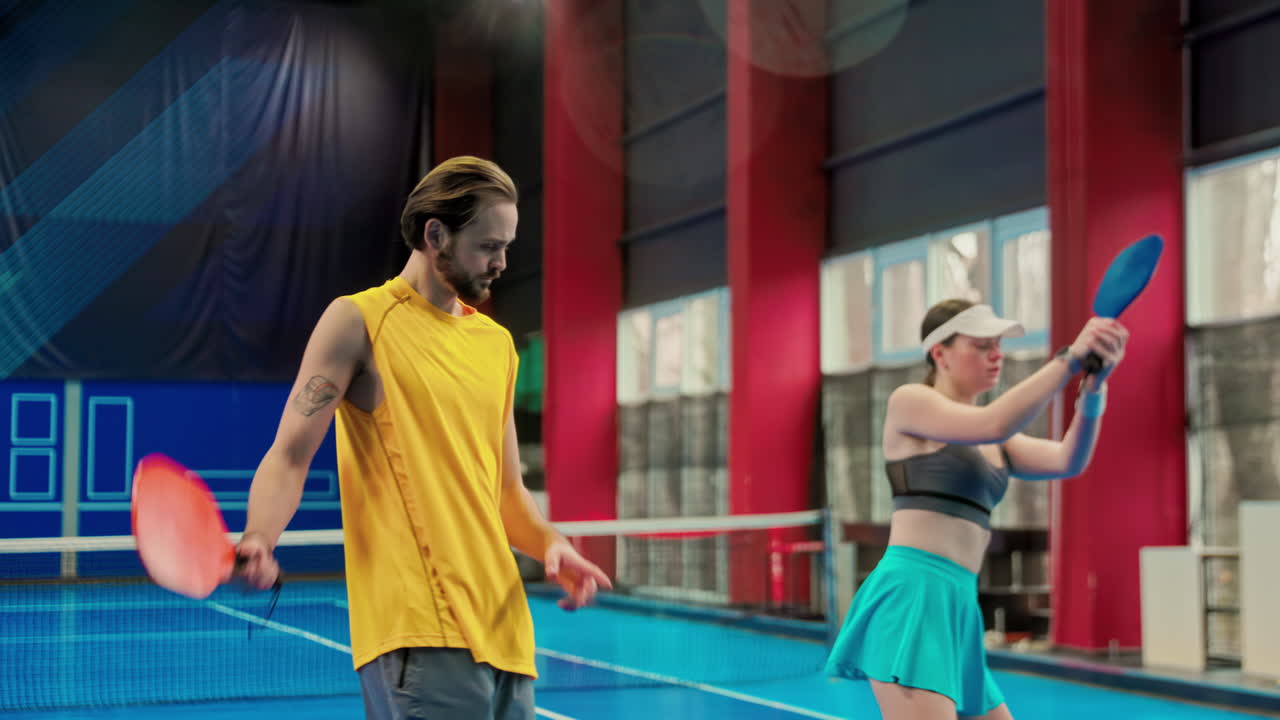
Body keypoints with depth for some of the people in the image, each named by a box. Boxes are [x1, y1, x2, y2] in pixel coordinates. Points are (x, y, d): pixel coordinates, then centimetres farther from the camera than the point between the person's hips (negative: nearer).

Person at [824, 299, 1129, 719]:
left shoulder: (991, 445, 23)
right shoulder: (908, 401, 0)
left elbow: (1068, 461, 7)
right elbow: (992, 424, -17)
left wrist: (1094, 387, -9)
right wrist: (1070, 357, -18)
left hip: (954, 606, 9)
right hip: (912, 594, -9)